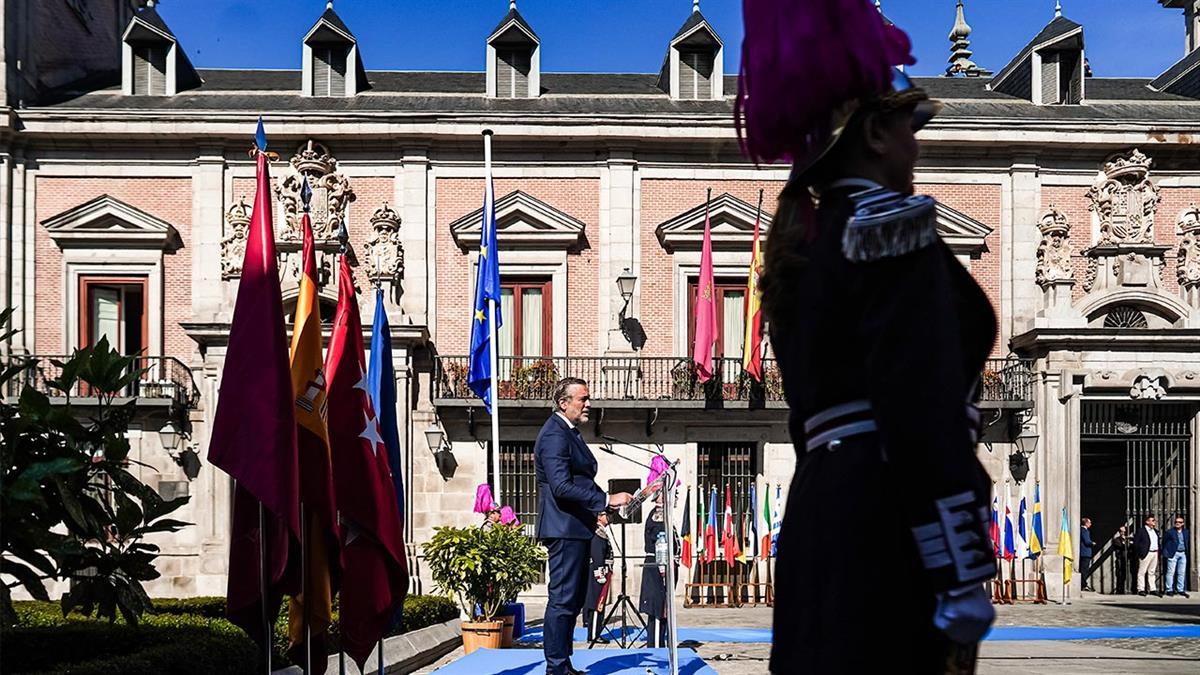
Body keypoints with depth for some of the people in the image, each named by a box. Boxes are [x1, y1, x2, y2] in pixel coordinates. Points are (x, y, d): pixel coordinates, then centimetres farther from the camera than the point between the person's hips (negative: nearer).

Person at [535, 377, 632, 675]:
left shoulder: (570, 433, 18)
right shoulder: (554, 435, -15)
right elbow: (561, 486, -24)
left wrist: (594, 510, 13)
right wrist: (606, 500, -24)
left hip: (576, 529, 11)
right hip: (564, 528, -11)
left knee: (573, 599, 14)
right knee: (562, 598, -8)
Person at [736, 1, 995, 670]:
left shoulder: (804, 243, 20)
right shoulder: (889, 222, -7)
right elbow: (923, 407, -18)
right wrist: (961, 576, -19)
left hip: (828, 510, 9)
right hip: (886, 516, -9)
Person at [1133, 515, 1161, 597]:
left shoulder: (1155, 531, 17)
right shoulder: (1141, 531, -5)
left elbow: (1157, 542, 22)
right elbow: (1136, 543, -7)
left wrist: (1158, 551, 9)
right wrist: (1140, 552, -10)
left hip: (1155, 553, 7)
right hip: (1146, 553, -7)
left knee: (1152, 572, 11)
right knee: (1142, 572, -4)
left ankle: (1153, 589, 14)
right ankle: (1141, 589, -2)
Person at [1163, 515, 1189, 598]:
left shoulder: (1186, 532, 10)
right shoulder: (1170, 532, -4)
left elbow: (1186, 543, 18)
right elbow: (1164, 543, 1)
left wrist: (1186, 552, 10)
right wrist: (1166, 553, -1)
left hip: (1183, 554, 5)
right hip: (1173, 554, -5)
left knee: (1182, 573, 7)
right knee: (1171, 572, -3)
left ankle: (1181, 590, 14)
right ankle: (1169, 590, 1)